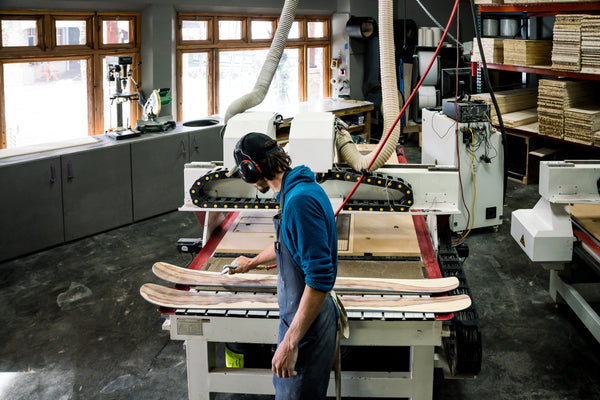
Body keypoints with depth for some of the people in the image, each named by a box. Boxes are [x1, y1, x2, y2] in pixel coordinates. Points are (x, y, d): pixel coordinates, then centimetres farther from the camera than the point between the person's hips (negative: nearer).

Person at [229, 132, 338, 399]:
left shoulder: (300, 201, -27)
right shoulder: (296, 189, 7)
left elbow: (320, 278, -31)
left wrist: (290, 342, -28)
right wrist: (252, 262, 44)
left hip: (306, 325, -10)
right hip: (299, 315, 10)